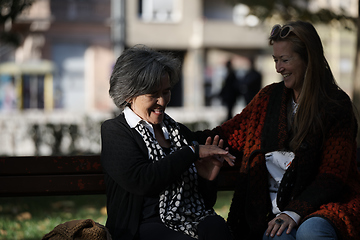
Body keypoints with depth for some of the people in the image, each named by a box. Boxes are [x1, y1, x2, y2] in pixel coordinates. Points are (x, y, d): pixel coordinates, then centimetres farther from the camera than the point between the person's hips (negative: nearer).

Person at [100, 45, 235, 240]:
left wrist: (206, 178, 0)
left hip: (192, 221, 5)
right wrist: (193, 152, -8)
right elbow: (141, 181, -14)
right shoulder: (113, 131, 6)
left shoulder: (180, 132, 21)